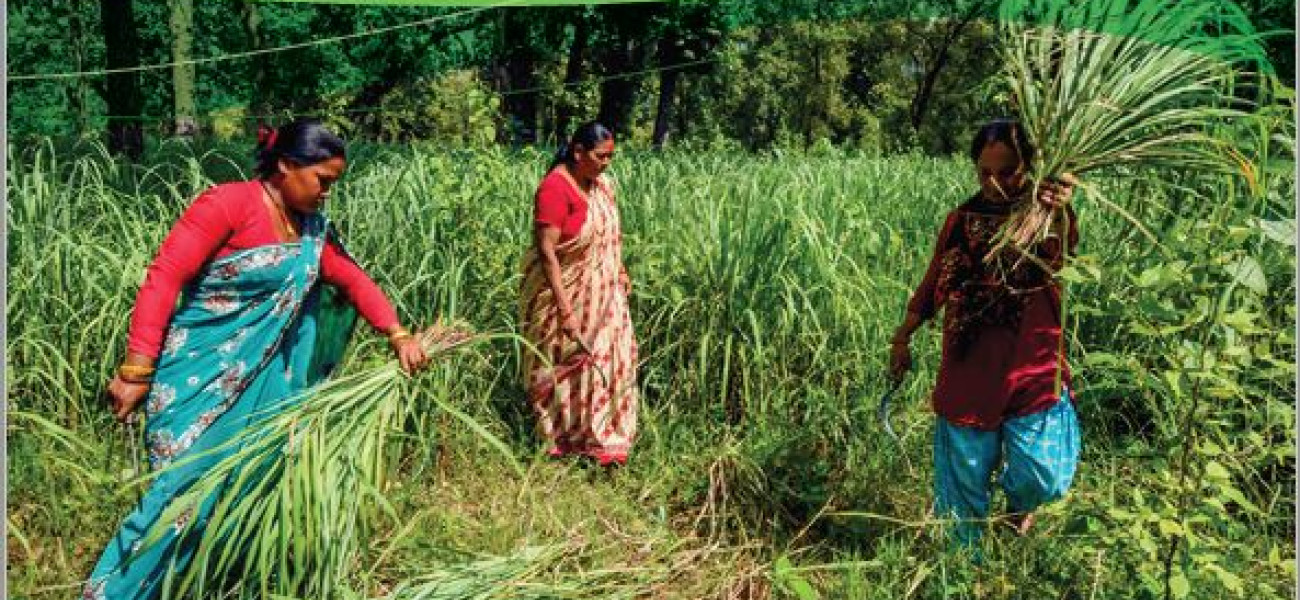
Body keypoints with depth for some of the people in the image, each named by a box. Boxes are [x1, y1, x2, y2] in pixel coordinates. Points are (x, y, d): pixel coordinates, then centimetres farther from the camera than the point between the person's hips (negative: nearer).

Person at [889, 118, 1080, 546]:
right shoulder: (962, 220, 3)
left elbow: (1060, 254, -32)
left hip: (1032, 369, -2)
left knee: (1042, 478, -1)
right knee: (966, 471, 12)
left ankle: (1018, 505, 35)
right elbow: (933, 285, 12)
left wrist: (1061, 213, -53)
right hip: (969, 370, 2)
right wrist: (903, 337, 13)